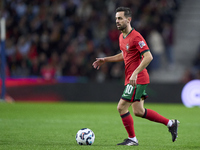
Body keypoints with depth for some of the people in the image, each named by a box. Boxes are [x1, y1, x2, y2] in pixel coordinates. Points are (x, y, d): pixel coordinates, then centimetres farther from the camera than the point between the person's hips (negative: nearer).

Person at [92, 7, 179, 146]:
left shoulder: (136, 37, -17)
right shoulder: (122, 37, 12)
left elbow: (148, 57, -23)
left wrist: (135, 73, -29)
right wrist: (105, 60, 21)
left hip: (137, 79, -9)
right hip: (131, 78, 9)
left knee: (121, 107, -9)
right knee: (139, 112, 10)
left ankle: (132, 139, 4)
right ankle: (171, 123, 19)